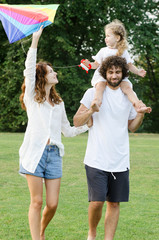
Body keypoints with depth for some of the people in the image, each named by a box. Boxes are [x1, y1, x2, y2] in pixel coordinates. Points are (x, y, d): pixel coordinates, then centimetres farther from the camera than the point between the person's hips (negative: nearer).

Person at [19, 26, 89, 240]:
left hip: (53, 153, 4)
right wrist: (35, 41, -14)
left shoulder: (58, 103, 21)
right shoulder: (31, 97, 7)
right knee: (37, 202, -5)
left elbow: (68, 131, 23)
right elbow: (30, 69, -8)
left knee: (52, 204, 0)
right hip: (35, 151, -4)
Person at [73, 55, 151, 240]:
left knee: (114, 203, 4)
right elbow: (76, 122, 1)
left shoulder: (128, 96, 11)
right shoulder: (93, 93, 0)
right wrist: (91, 111, -17)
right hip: (97, 160, -3)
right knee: (97, 202, -7)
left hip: (120, 161, 4)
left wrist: (141, 114, 0)